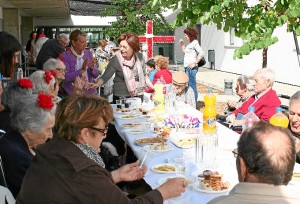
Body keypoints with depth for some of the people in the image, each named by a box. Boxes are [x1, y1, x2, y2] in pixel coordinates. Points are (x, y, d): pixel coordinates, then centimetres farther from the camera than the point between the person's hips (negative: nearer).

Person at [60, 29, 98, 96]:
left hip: (90, 92, 4)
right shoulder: (65, 56, -9)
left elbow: (96, 75, 8)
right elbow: (65, 77, -17)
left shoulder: (88, 53, 6)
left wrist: (92, 68, -12)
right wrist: (81, 70, -23)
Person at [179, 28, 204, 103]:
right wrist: (182, 44, 18)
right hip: (187, 67, 10)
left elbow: (201, 53, -19)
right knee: (189, 85, 14)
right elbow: (185, 51, 28)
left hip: (191, 68, -10)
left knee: (192, 85, -7)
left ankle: (194, 102, -2)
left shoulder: (194, 43, -10)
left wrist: (195, 63, -18)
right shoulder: (190, 43, 16)